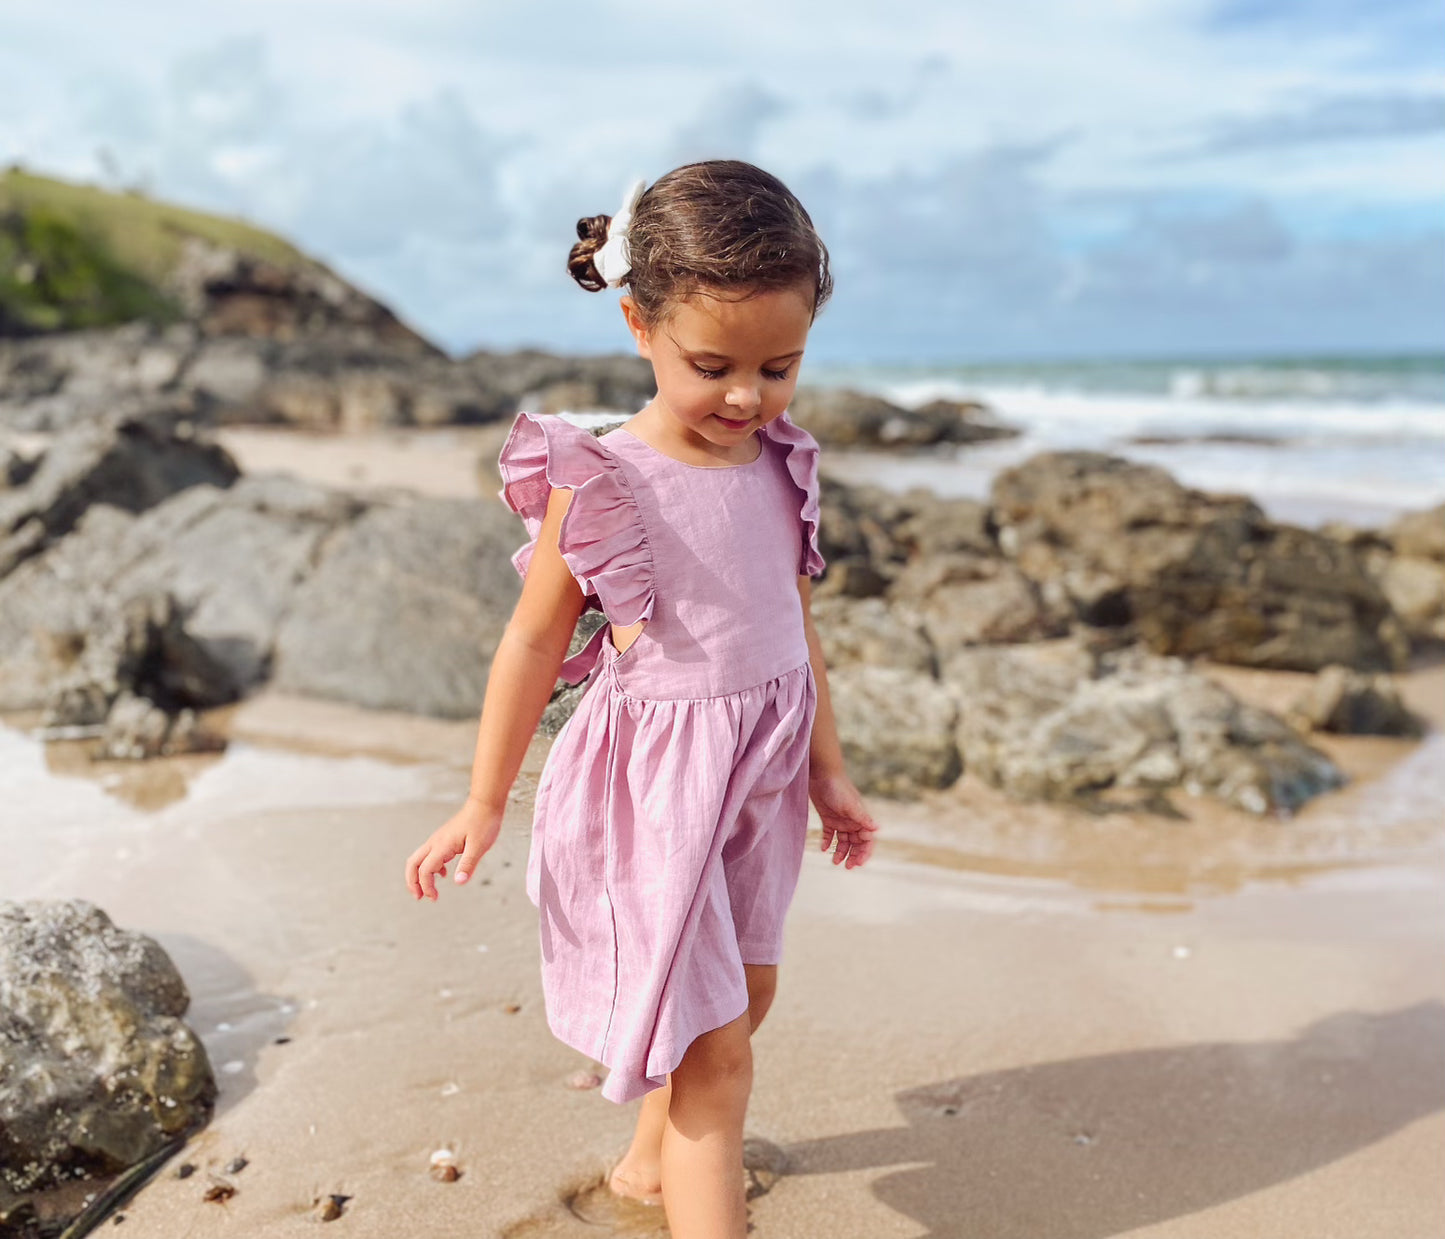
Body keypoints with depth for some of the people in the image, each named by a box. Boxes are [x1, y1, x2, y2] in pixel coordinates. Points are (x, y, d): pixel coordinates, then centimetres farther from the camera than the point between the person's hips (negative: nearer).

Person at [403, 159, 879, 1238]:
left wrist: (829, 770, 15)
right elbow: (535, 641, -8)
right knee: (711, 1038, -4)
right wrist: (484, 804, -3)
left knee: (745, 996, 21)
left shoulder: (782, 469, 0)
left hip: (760, 776, 7)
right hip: (655, 779, -6)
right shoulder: (599, 483, -17)